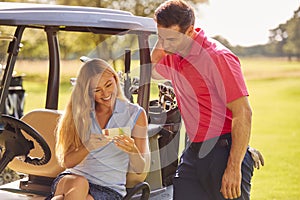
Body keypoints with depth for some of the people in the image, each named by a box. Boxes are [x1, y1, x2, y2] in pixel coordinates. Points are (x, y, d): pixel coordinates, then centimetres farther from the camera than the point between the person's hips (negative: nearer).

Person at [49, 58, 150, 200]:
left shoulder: (135, 114, 4)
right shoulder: (80, 113, 9)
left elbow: (140, 169, 2)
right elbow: (67, 162, 3)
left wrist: (133, 151, -21)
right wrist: (88, 147, -18)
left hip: (109, 188, -1)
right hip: (73, 178, 2)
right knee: (79, 184, -37)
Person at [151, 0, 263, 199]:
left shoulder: (217, 57, -17)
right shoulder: (174, 55, 7)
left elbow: (243, 113, -20)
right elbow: (151, 72, 29)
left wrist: (233, 168, -24)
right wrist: (159, 45, 8)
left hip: (223, 151, -7)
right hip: (194, 151, 8)